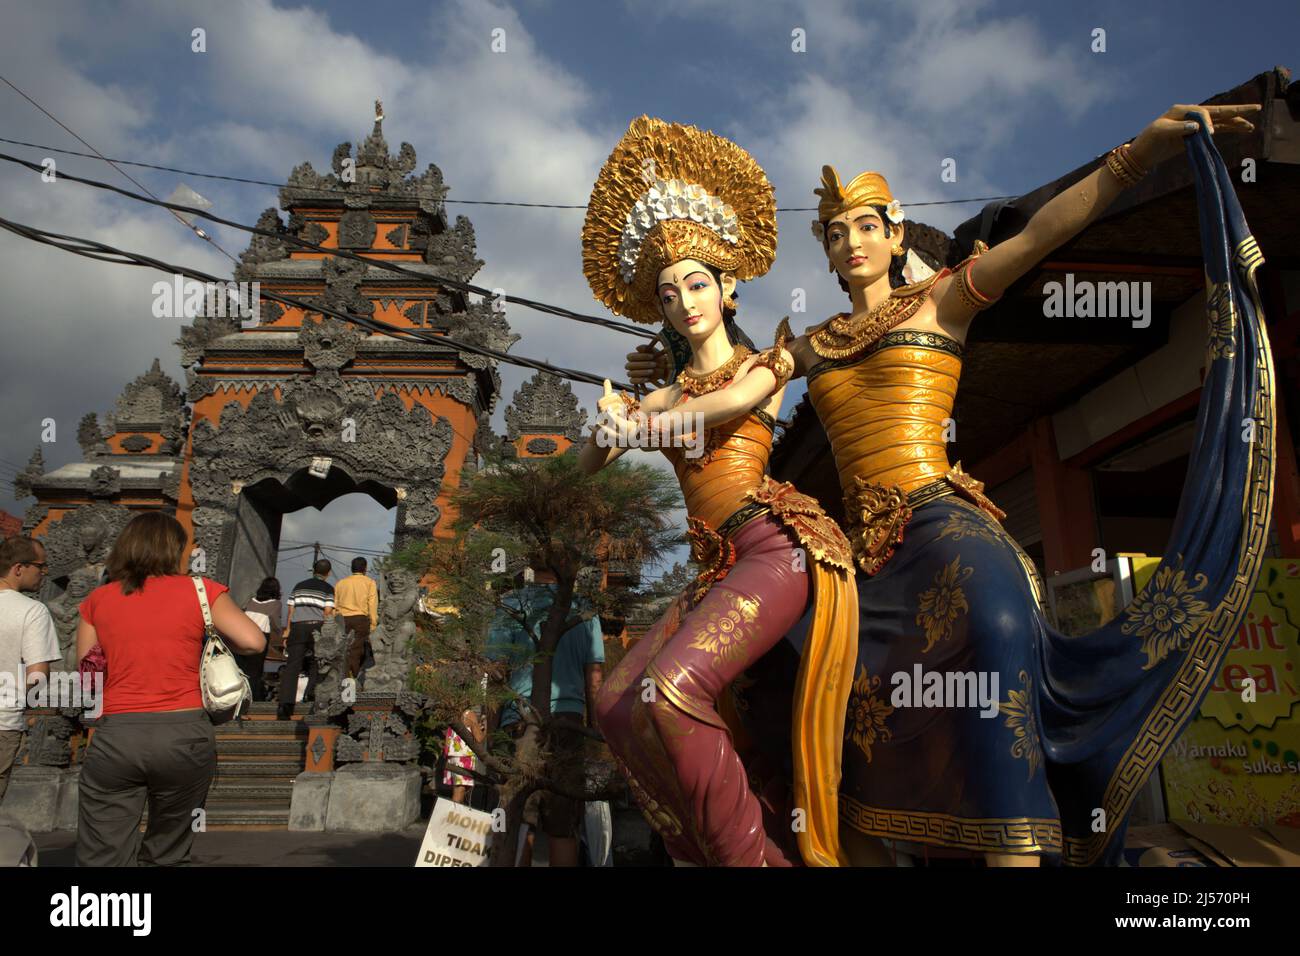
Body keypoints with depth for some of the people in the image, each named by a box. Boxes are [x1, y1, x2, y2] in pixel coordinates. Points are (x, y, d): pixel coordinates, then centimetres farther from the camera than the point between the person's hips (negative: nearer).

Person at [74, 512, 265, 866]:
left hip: (115, 736, 1)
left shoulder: (97, 599, 7)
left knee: (102, 859, 5)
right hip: (184, 736, -1)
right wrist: (212, 640, 11)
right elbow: (254, 642, -8)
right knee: (166, 855, 16)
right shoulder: (199, 589, 0)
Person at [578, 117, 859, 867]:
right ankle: (705, 856, 0)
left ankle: (753, 856, -15)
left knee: (668, 692, -27)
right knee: (617, 704, -7)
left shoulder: (762, 366, 7)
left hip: (777, 546, -7)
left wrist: (646, 424, -15)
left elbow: (733, 399, -18)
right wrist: (613, 424, -8)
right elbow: (592, 460, 12)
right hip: (720, 565, 7)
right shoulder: (671, 393, 22)